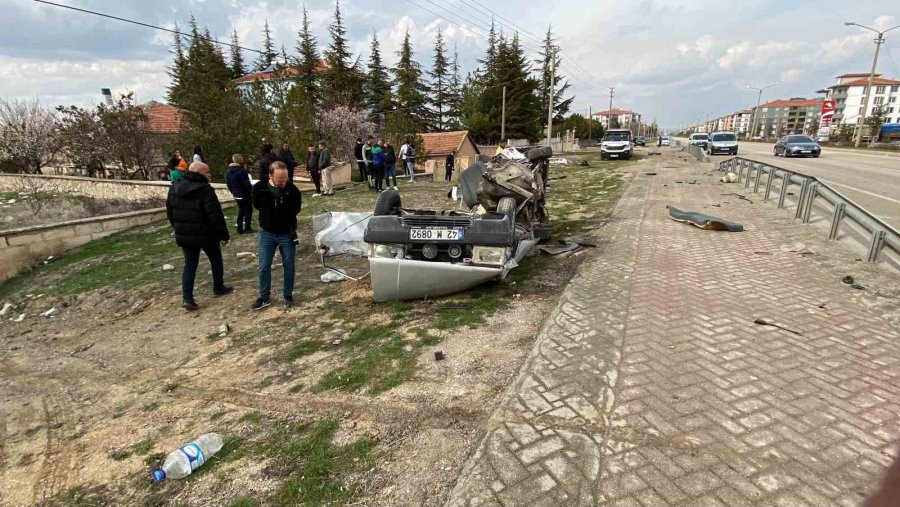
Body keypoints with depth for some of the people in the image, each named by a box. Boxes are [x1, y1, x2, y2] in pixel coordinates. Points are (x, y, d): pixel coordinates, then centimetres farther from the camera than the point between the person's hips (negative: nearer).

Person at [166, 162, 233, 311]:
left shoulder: (175, 188, 4)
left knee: (190, 264, 13)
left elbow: (170, 212, 13)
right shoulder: (205, 190, -20)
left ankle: (187, 298, 5)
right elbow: (215, 215, -21)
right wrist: (224, 234, -13)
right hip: (206, 234, -6)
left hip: (184, 235, 6)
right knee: (216, 259, 17)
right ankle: (219, 288, 30)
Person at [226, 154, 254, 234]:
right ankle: (247, 227, 7)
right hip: (245, 194, -7)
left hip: (236, 195, 7)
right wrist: (251, 191, -6)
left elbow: (228, 184, 11)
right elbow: (247, 184, -20)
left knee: (241, 210, 16)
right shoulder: (242, 170, -20)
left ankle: (239, 229, 15)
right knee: (248, 210, 6)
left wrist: (233, 192, 19)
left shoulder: (228, 171, 5)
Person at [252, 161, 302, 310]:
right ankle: (264, 297, 22)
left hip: (287, 233, -1)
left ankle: (288, 295, 25)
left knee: (289, 266, 8)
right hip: (266, 233, 1)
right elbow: (257, 205, 3)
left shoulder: (292, 190, -17)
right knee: (264, 267, 6)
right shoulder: (259, 188, -14)